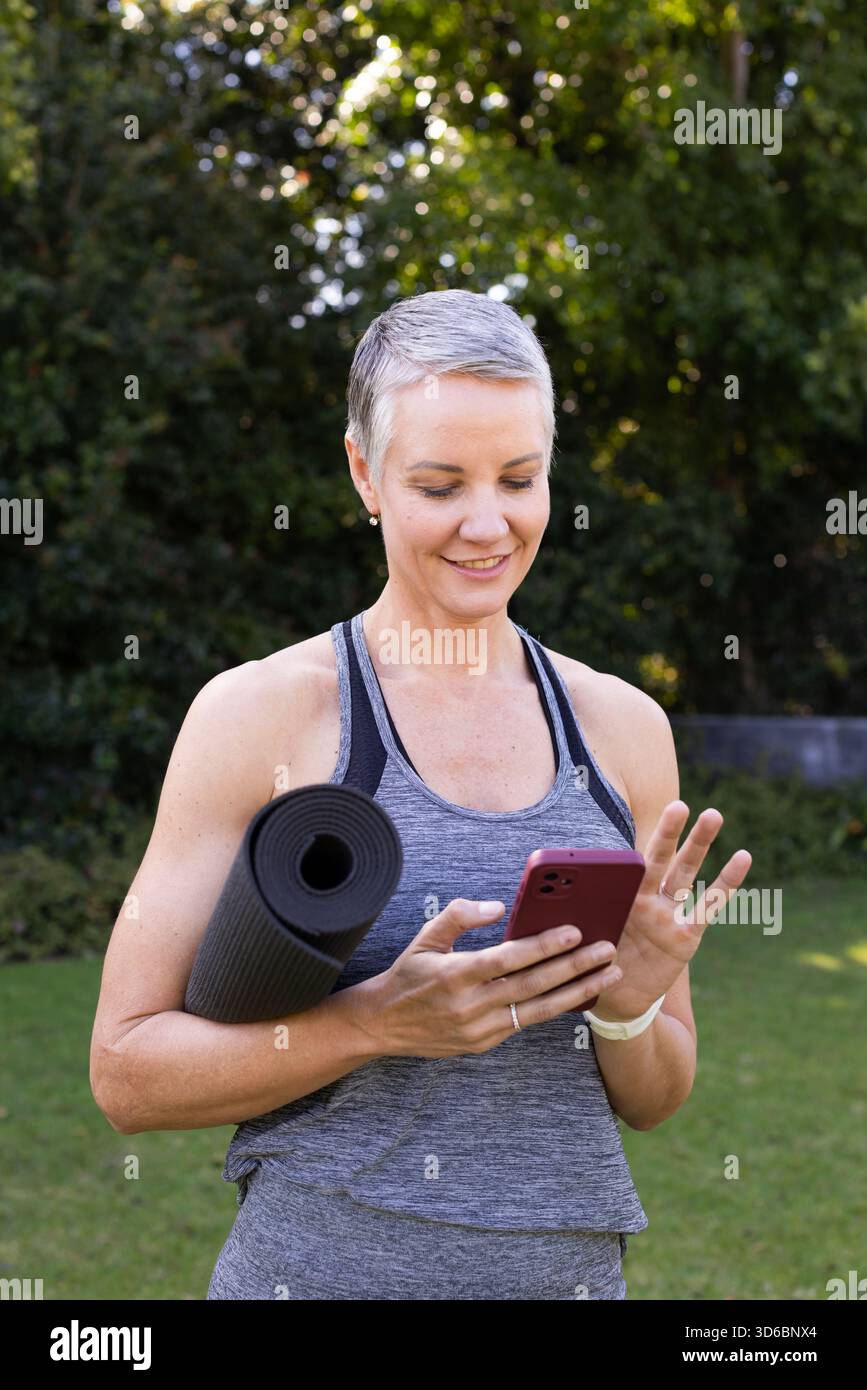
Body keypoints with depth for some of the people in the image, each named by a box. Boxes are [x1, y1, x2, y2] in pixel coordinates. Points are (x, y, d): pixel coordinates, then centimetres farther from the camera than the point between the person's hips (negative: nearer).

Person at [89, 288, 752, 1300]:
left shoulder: (621, 725, 2)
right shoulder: (261, 712, -9)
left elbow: (654, 1101, 9)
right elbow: (125, 1072, -9)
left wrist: (629, 1004, -12)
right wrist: (382, 1020, -21)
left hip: (574, 1265, 3)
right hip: (319, 1266, -3)